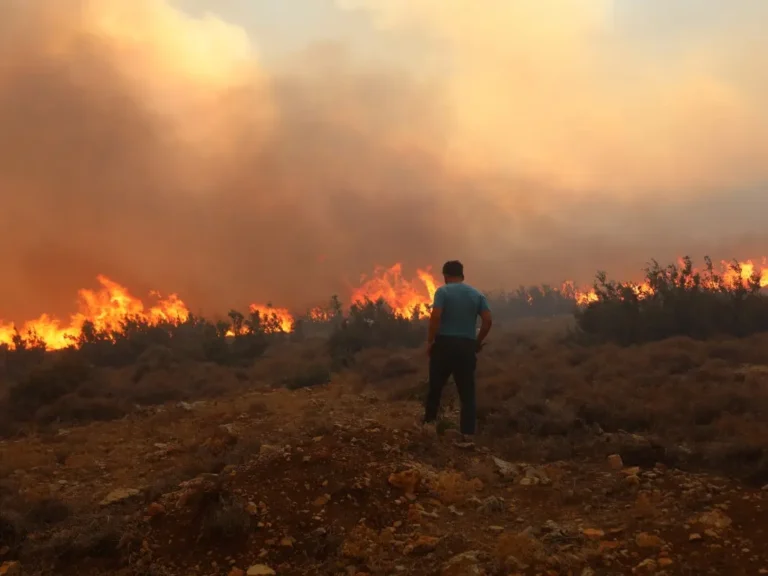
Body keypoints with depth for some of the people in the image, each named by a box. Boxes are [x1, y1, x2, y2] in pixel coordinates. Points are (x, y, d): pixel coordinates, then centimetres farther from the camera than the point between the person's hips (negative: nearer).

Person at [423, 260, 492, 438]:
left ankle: (429, 421, 24)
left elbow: (435, 317, -16)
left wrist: (430, 341, -7)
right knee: (467, 391, 6)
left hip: (444, 344, -2)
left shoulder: (443, 291, -3)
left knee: (435, 385, 15)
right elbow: (488, 320, 0)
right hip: (467, 346, 2)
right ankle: (467, 432, 3)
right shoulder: (477, 294, 7)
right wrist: (478, 342, 11)